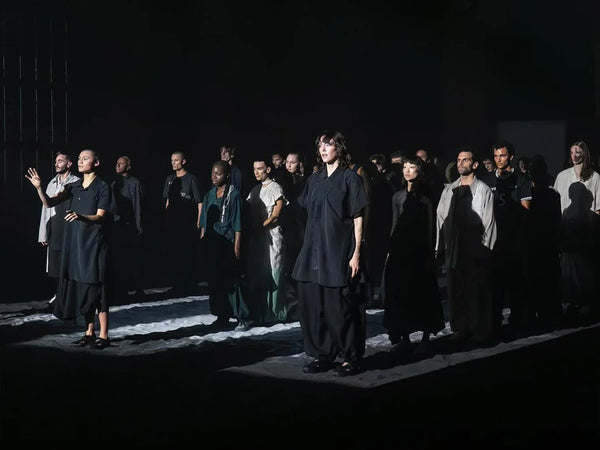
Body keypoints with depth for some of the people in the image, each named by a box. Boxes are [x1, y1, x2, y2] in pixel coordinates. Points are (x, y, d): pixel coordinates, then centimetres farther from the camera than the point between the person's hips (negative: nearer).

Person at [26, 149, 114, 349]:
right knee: (80, 288, 7)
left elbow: (101, 216, -12)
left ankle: (103, 335, 0)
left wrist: (80, 217, -30)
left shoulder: (102, 187, -4)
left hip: (94, 244, -6)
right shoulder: (74, 187, 12)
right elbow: (49, 203, 3)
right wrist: (39, 188, -16)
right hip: (75, 243, 6)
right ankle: (89, 333, 16)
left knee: (96, 288, -5)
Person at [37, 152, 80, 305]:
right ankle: (58, 294, 21)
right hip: (54, 232, 5)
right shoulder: (52, 183, 14)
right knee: (54, 265, 9)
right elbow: (46, 208, 14)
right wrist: (43, 234, 10)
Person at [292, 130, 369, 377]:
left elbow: (358, 218, -3)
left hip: (338, 253, -5)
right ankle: (321, 355, 15)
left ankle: (351, 358, 6)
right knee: (312, 306, 4)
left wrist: (356, 254, -10)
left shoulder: (350, 178, -1)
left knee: (340, 308, -5)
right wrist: (307, 250, 11)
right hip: (313, 253, 6)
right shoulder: (314, 179, 15)